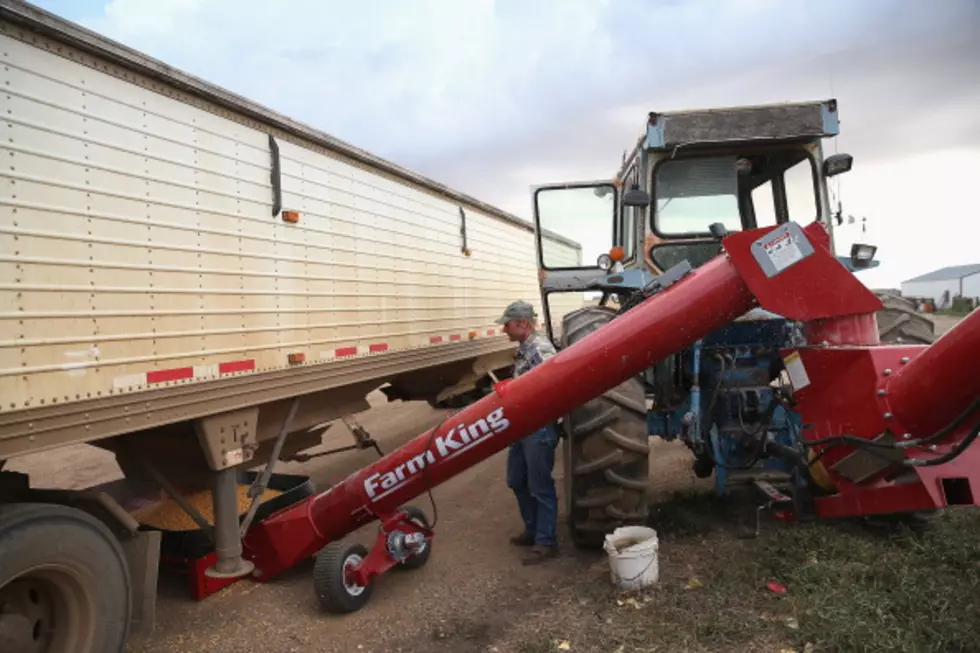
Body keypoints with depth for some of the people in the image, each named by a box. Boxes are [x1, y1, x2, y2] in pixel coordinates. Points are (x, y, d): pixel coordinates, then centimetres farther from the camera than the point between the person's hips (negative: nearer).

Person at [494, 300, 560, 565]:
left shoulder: (541, 349, -20)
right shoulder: (523, 348, 11)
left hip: (539, 428, -10)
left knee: (540, 487, 2)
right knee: (517, 481, 20)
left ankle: (545, 542, 15)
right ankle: (533, 530, 35)